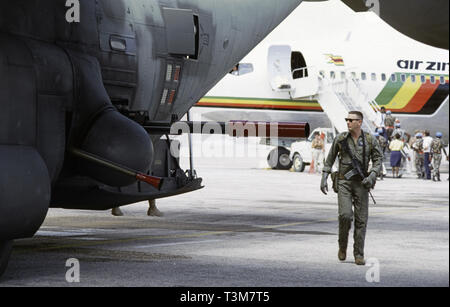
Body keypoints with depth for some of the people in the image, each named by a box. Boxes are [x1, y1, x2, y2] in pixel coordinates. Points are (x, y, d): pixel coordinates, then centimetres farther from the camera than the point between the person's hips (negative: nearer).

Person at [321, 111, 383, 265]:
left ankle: (359, 254, 6)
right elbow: (330, 159, 9)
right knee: (345, 215, -16)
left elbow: (378, 159, 2)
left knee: (361, 219, -2)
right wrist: (324, 178, 2)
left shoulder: (370, 140, 0)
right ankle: (343, 245, 10)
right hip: (343, 182, -1)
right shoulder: (340, 139, 1)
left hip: (361, 183, 1)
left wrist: (372, 176, -15)